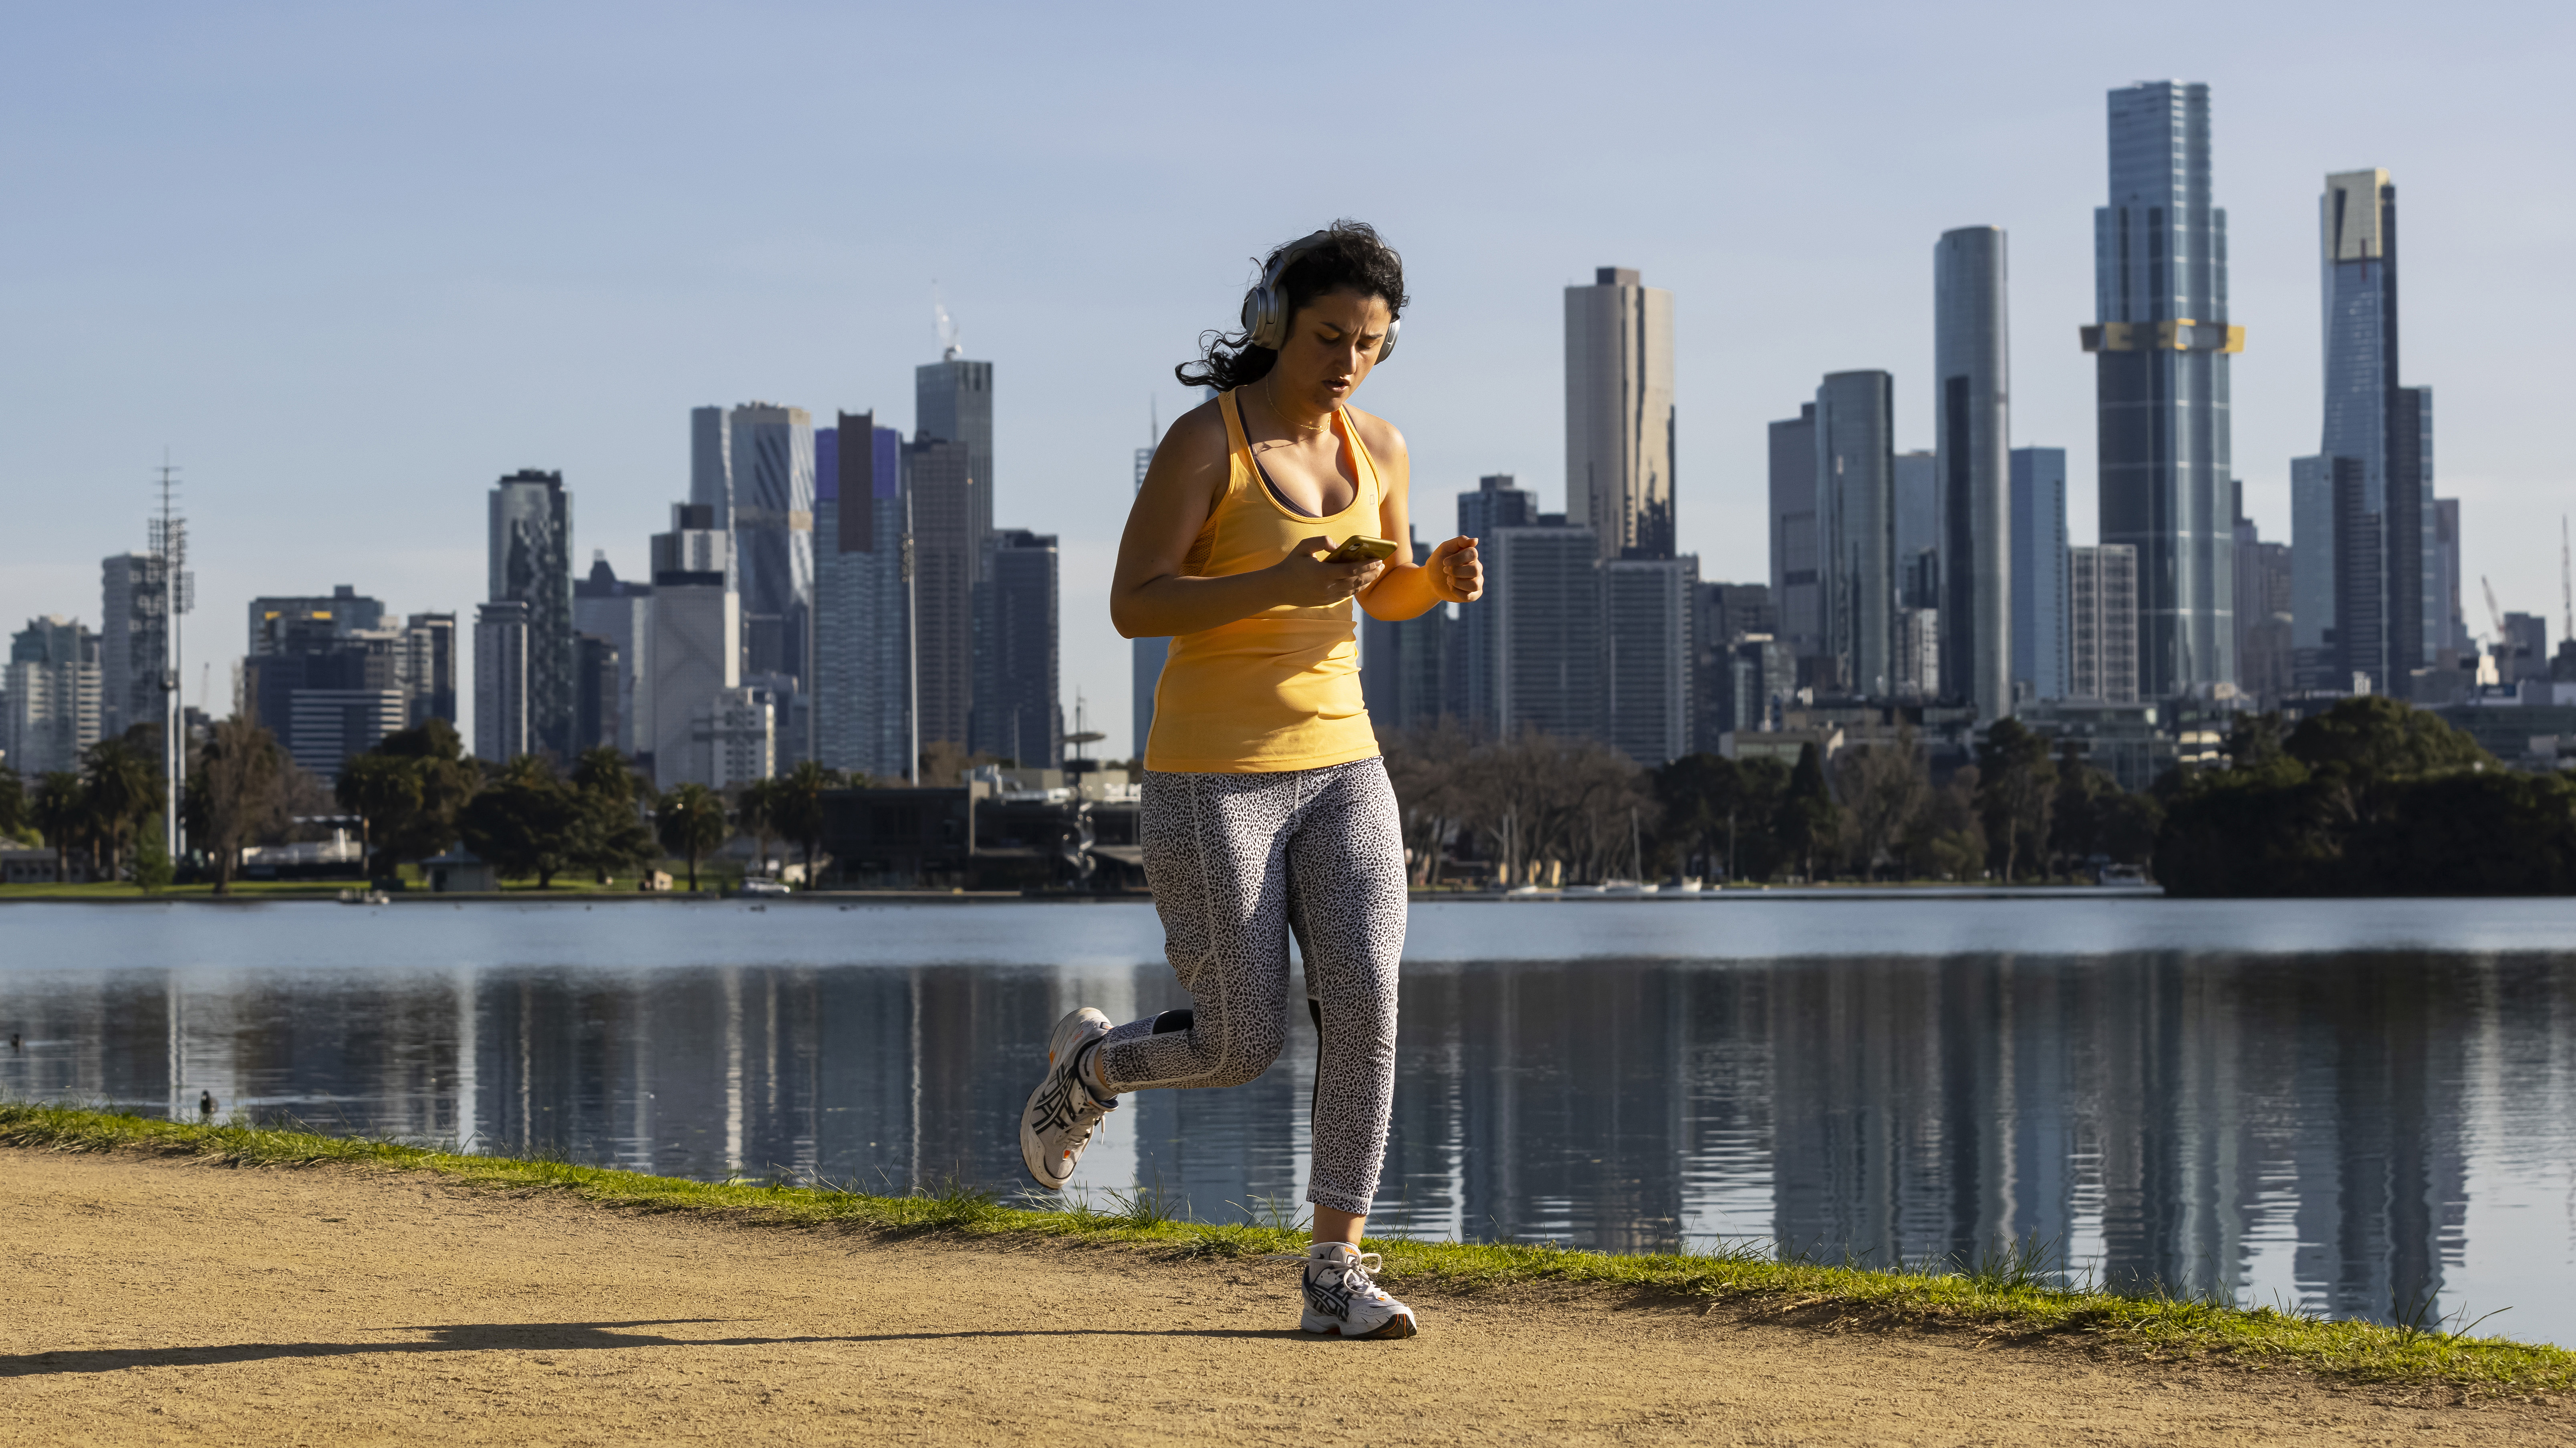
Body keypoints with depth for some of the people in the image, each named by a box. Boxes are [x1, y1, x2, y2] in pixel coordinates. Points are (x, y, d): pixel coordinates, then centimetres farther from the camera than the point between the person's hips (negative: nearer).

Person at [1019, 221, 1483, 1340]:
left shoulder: (1377, 446, 6)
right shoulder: (1203, 440, -13)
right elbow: (1132, 607, -16)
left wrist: (1445, 578, -5)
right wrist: (1278, 583, -30)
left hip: (1338, 763, 5)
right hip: (1211, 773, -5)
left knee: (1363, 1006, -13)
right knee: (1242, 1047, -2)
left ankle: (1336, 1276, -5)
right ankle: (1090, 1064, 32)